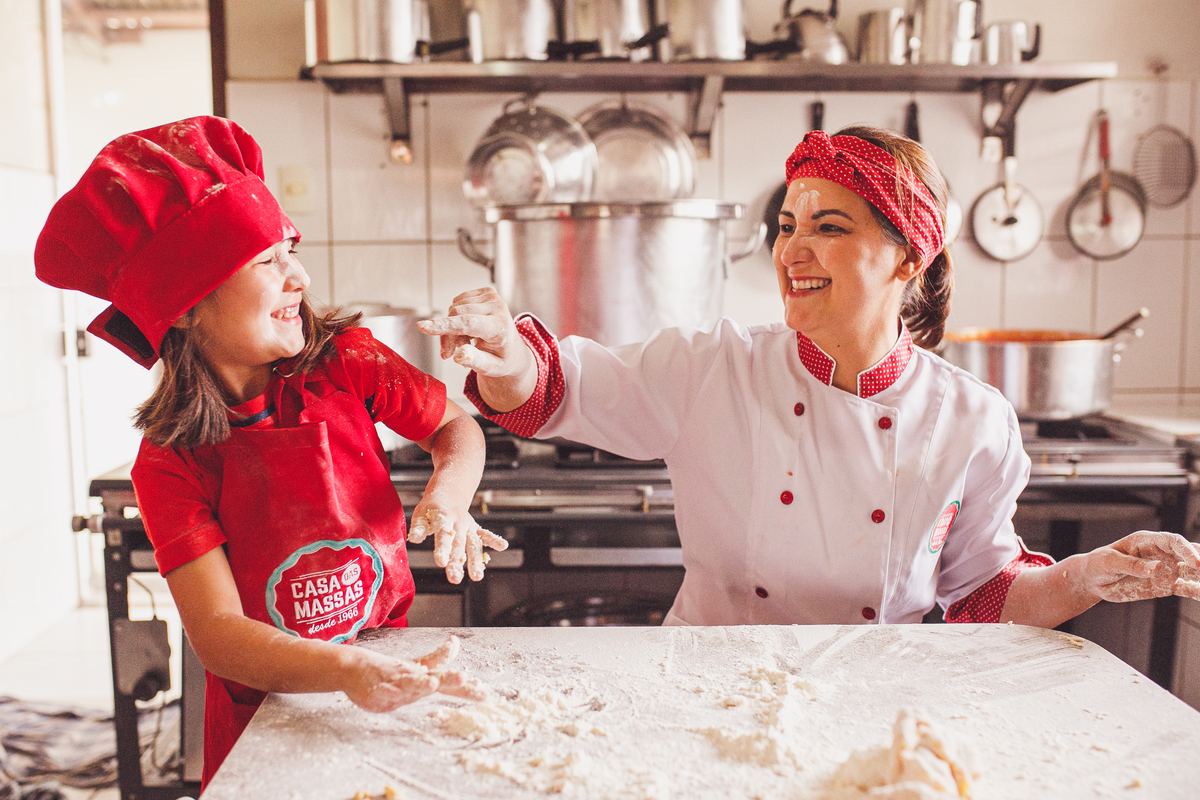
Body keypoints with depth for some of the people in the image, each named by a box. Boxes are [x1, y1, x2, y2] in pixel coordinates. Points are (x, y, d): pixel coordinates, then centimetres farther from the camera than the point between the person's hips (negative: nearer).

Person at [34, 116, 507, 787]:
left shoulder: (345, 360, -10)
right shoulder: (171, 463, -14)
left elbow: (456, 427, 2)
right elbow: (216, 631, -20)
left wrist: (448, 495, -20)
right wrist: (346, 671, -38)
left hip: (393, 662, 0)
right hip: (266, 703, 0)